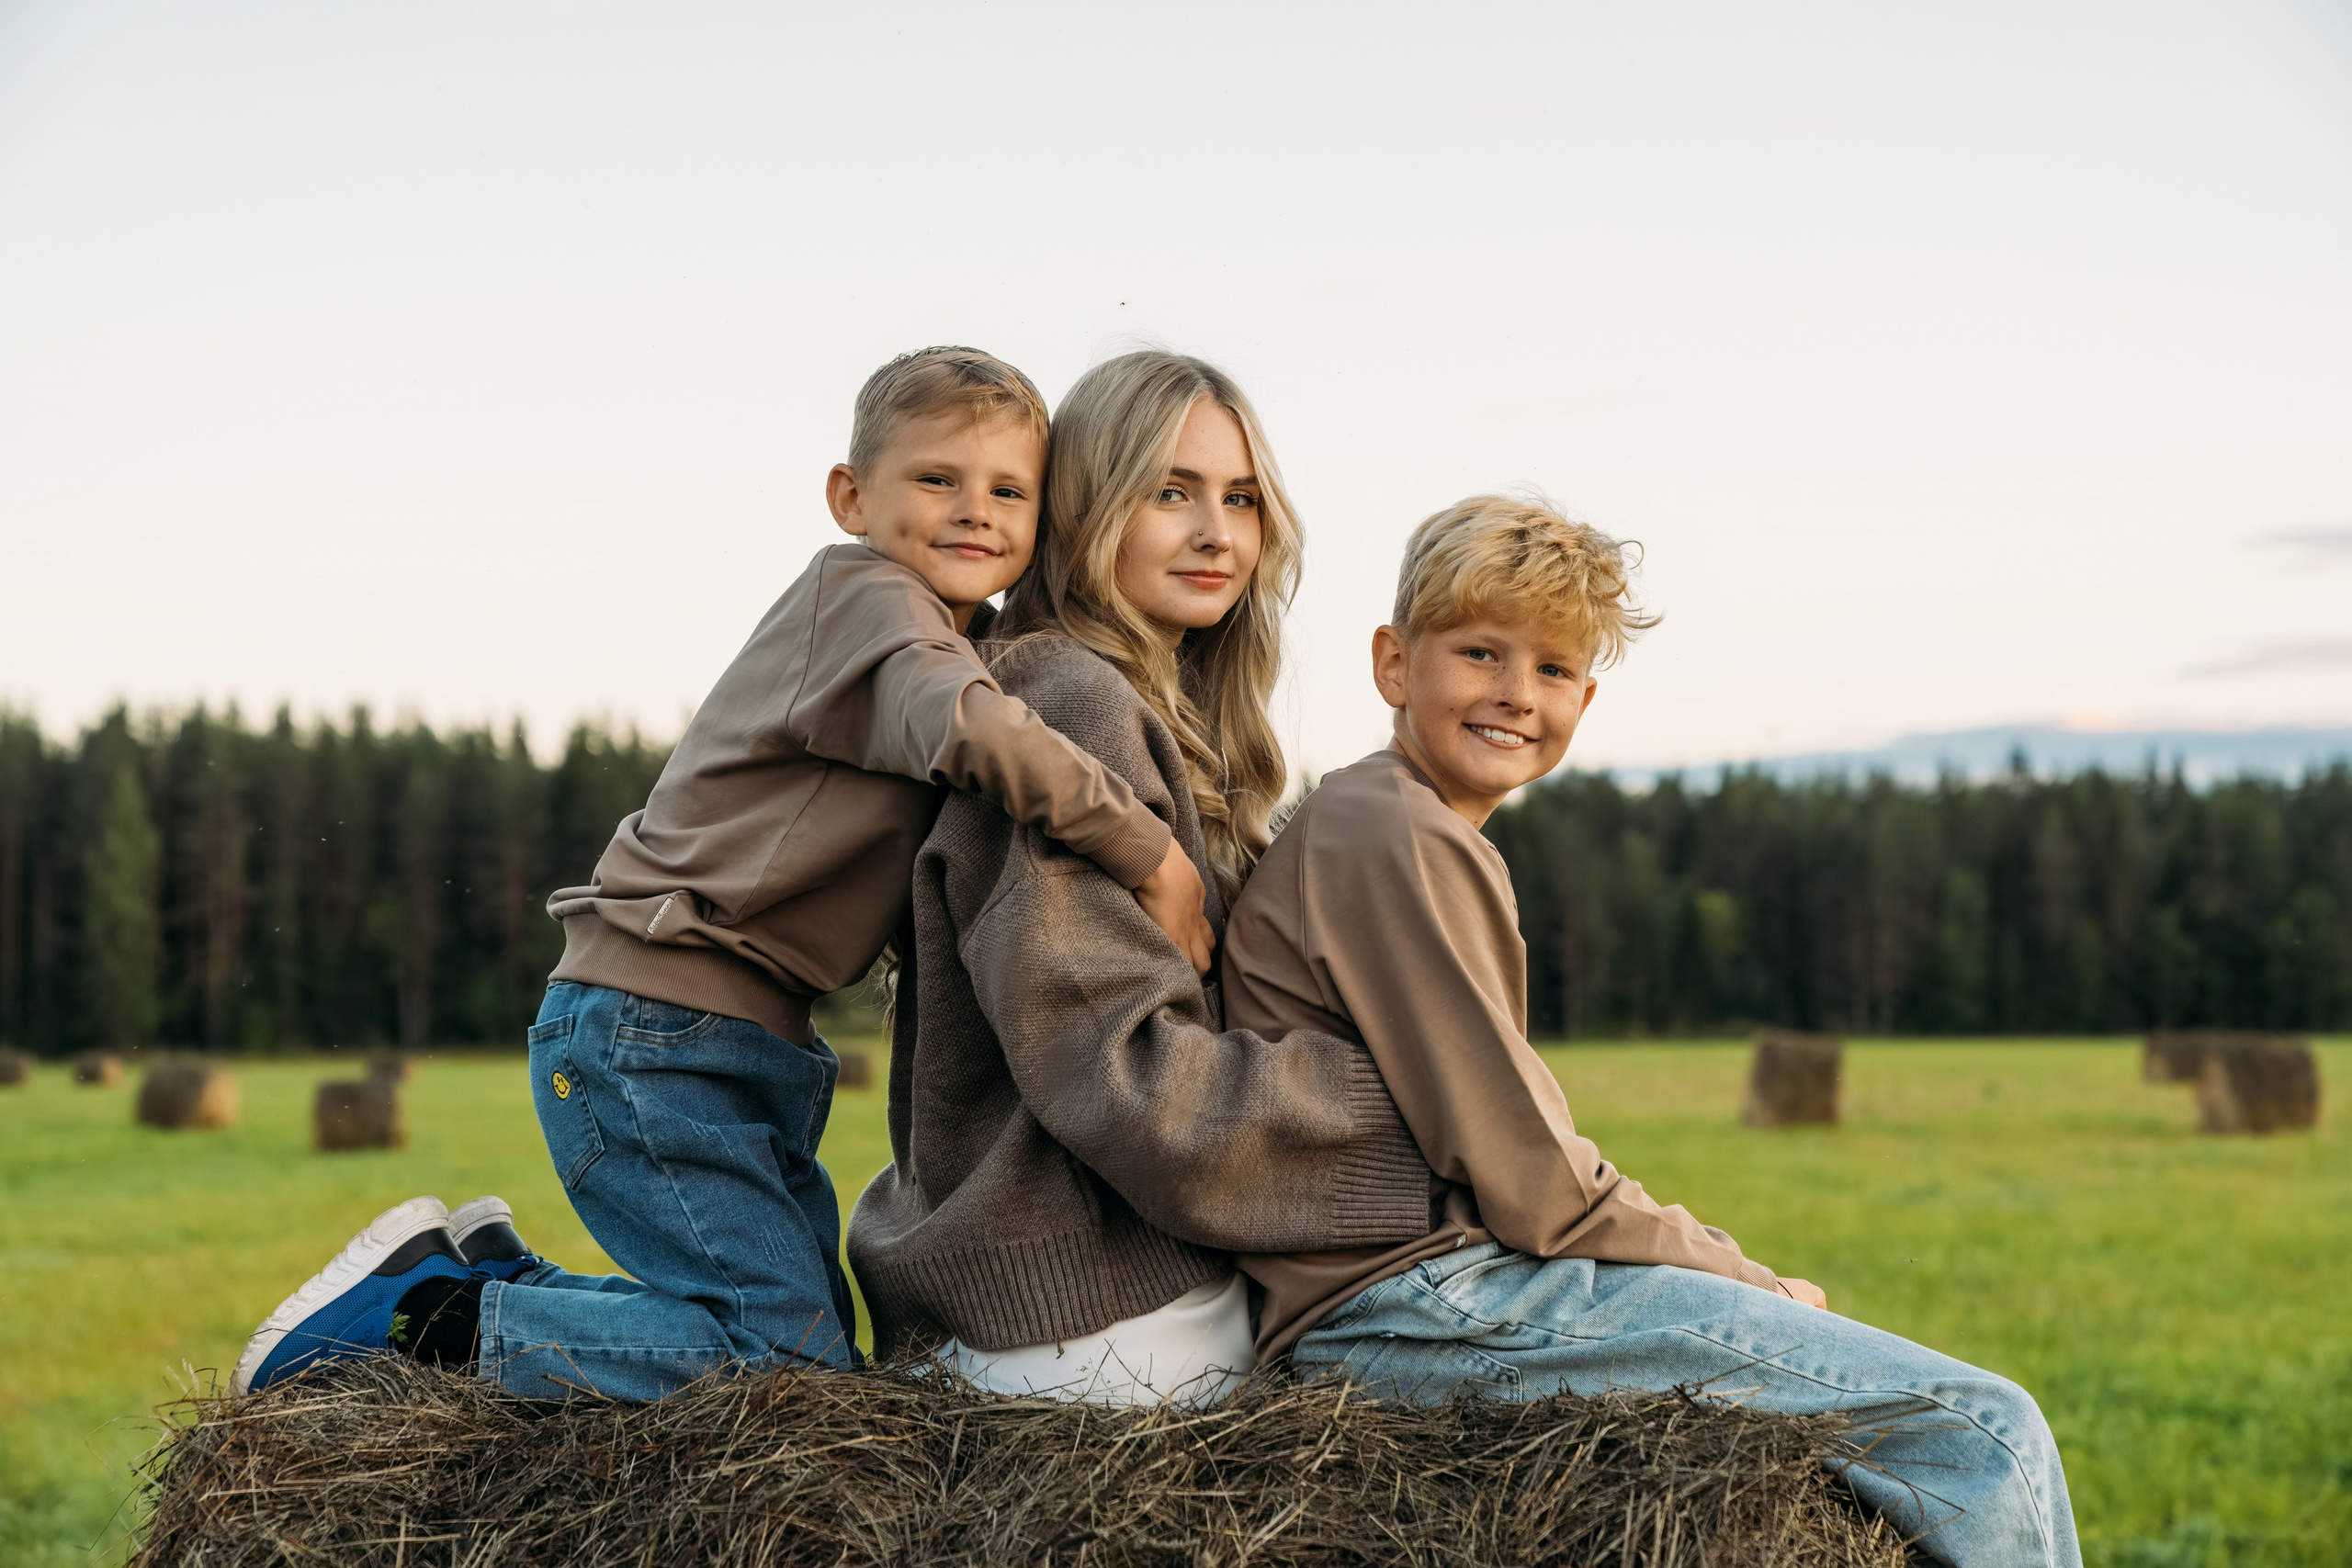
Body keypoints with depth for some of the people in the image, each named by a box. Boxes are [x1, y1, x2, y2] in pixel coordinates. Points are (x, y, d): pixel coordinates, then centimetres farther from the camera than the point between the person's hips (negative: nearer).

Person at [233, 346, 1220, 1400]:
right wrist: (1152, 853, -25)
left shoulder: (962, 638, 17)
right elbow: (975, 735, -34)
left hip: (754, 1046, 10)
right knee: (787, 1354, -16)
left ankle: (491, 1272, 21)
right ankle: (428, 1310, -5)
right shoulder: (863, 597, -13)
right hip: (647, 1030, -10)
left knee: (820, 1342, 15)